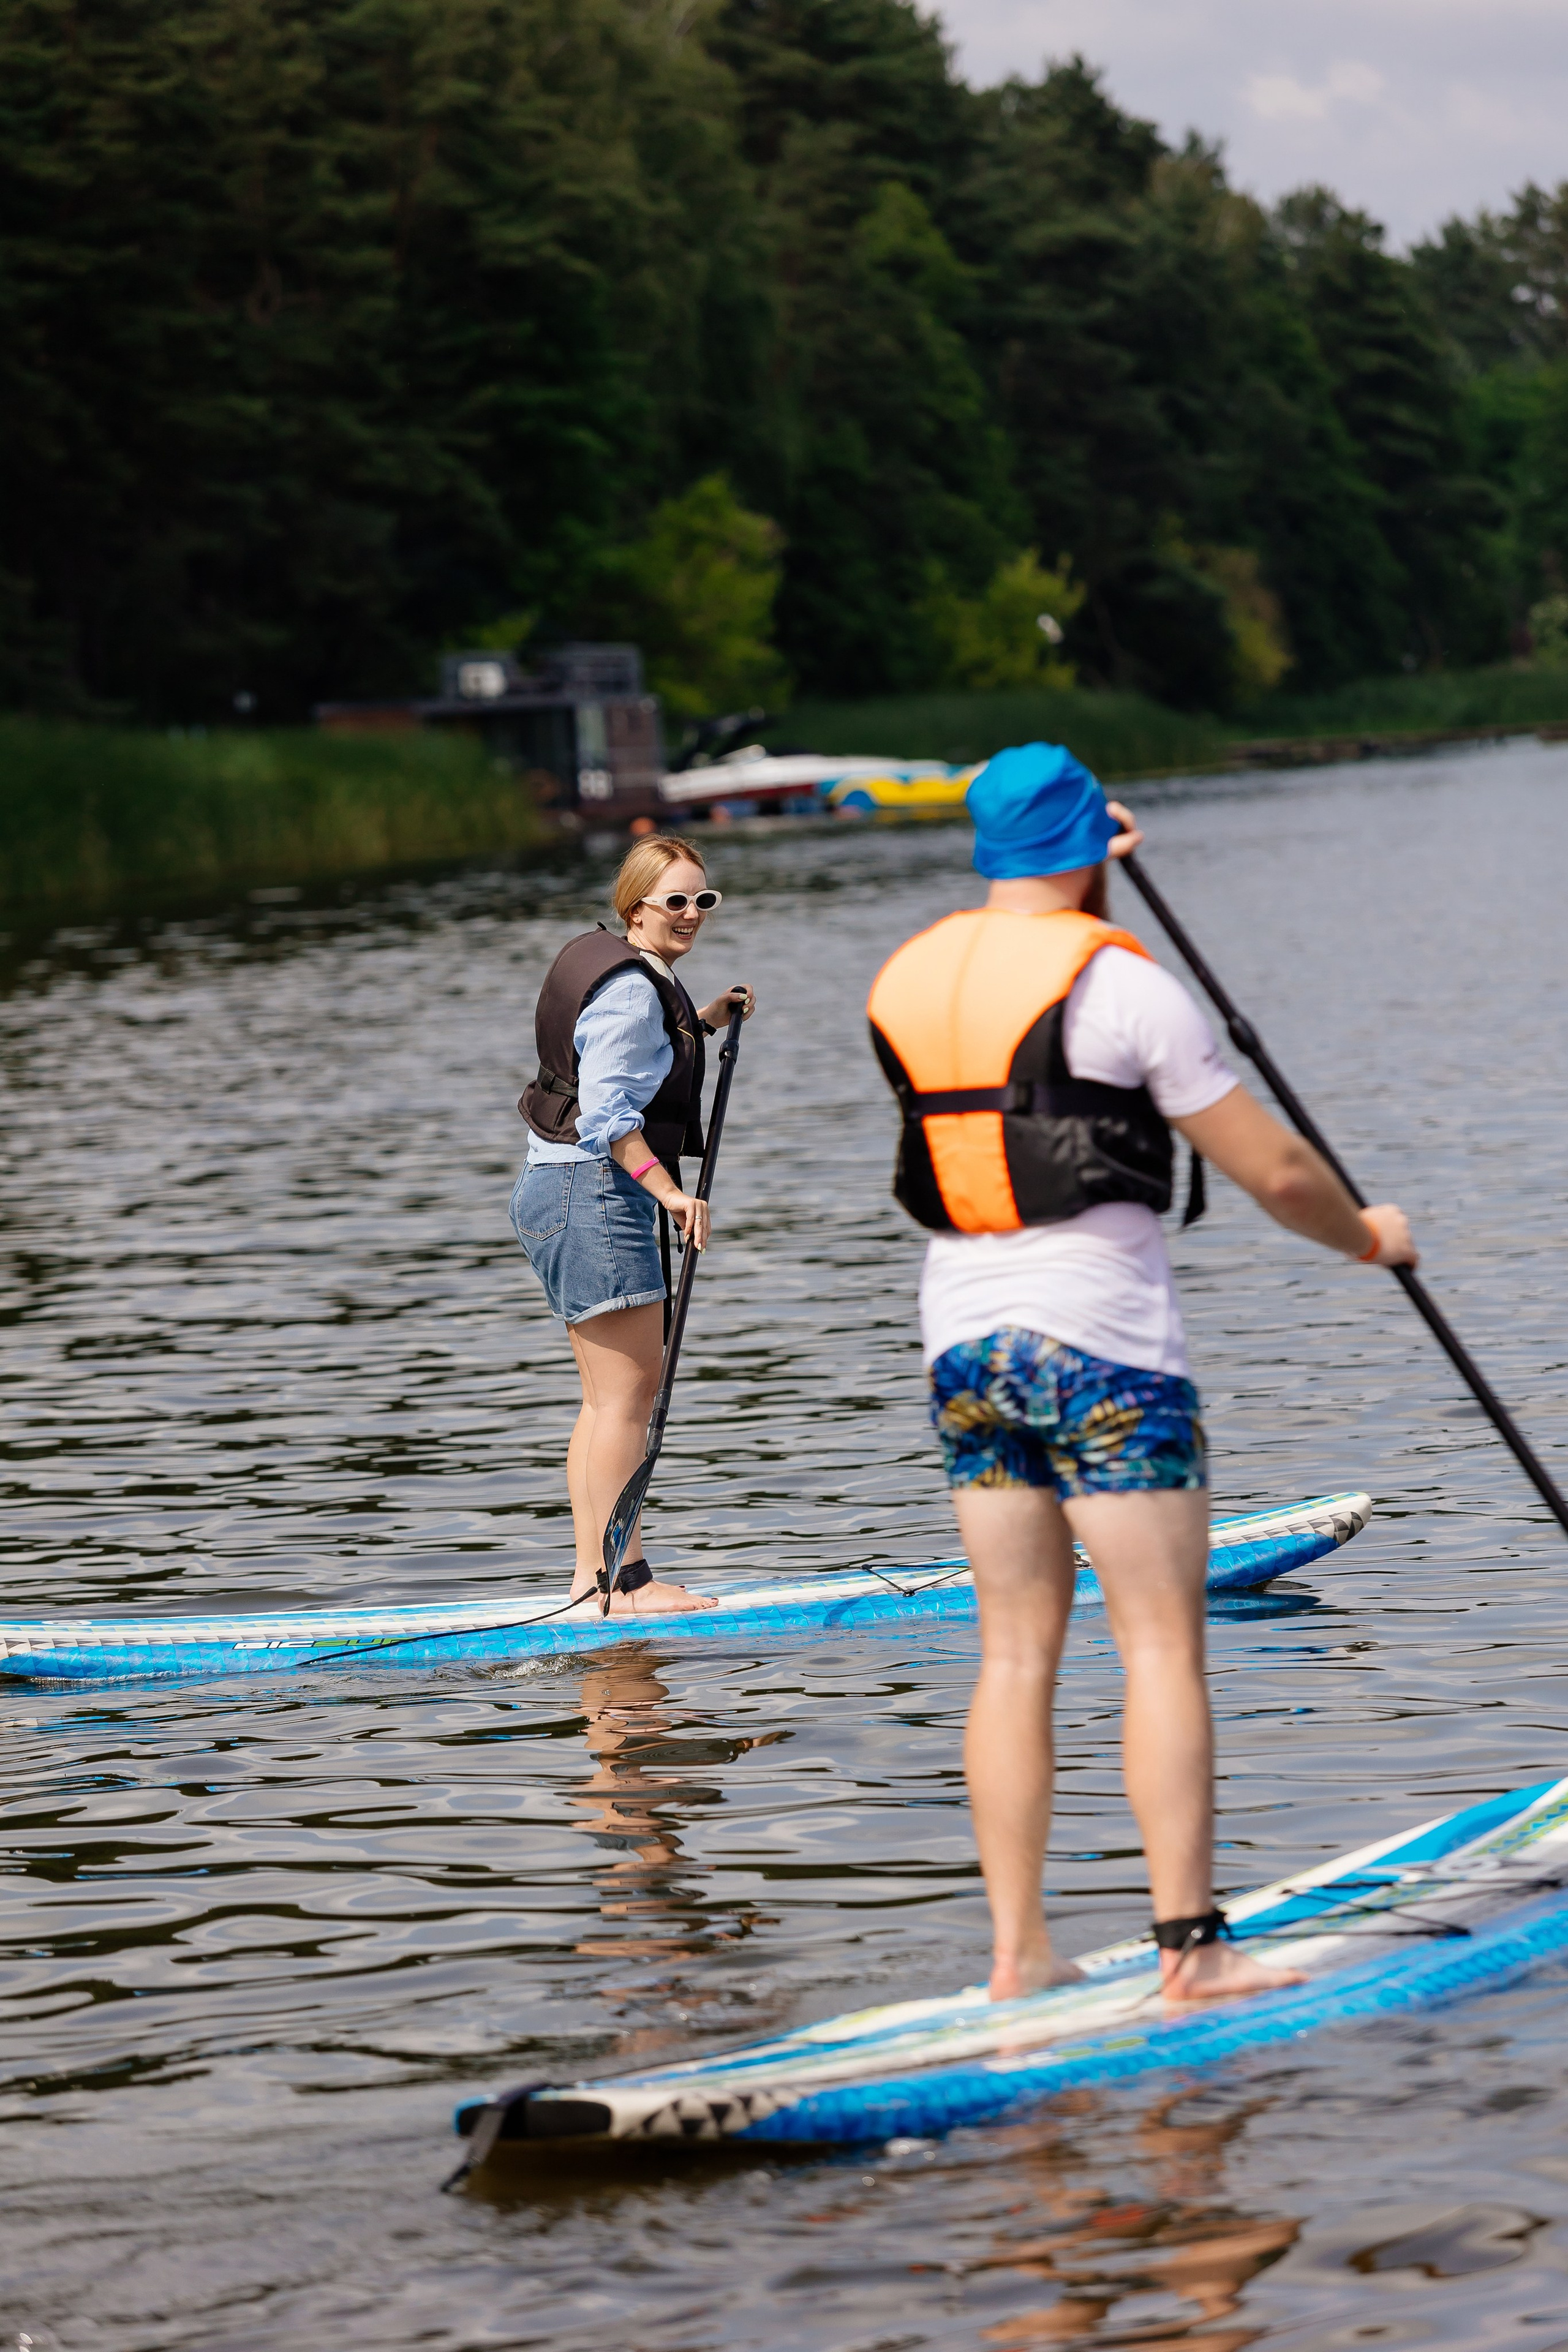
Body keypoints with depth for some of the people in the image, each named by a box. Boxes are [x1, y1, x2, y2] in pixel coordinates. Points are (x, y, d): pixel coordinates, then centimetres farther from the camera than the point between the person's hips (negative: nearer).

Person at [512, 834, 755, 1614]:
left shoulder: (624, 971, 16)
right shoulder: (631, 990, -16)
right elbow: (606, 1112, -23)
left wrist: (703, 1022, 27)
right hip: (595, 1195, -11)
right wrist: (668, 1190, -26)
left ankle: (592, 1574, 15)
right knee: (628, 1390, -10)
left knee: (610, 1395, 13)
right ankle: (627, 1581, -11)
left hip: (563, 1192, 11)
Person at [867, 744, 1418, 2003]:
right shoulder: (1123, 985, -11)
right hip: (1102, 1341, -6)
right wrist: (1369, 1235, 12)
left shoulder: (905, 982, 8)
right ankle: (1192, 1944, -5)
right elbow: (1275, 1169, -6)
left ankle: (1018, 1952, 9)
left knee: (1018, 1651, 9)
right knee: (1163, 1646, -3)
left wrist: (1070, 891, 36)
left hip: (965, 1335, 6)